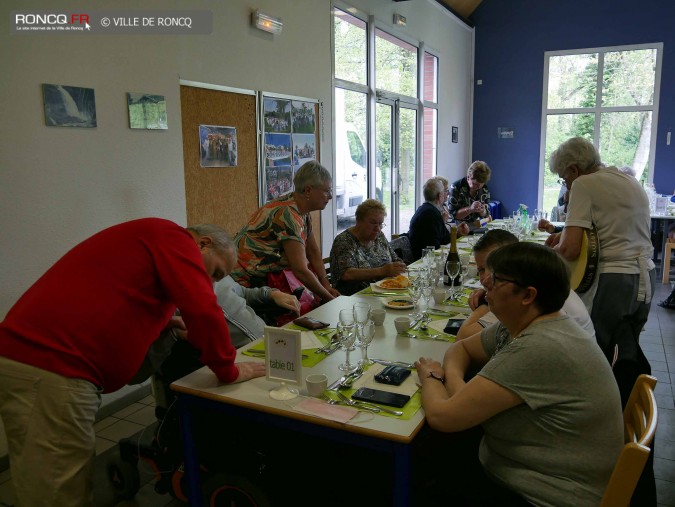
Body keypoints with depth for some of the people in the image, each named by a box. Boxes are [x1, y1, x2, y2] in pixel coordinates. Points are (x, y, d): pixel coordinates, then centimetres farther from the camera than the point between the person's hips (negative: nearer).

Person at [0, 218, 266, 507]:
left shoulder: (149, 239, 26)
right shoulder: (174, 238, -2)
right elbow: (204, 313, -14)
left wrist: (157, 322, 24)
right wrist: (228, 371, -1)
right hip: (51, 368, -10)